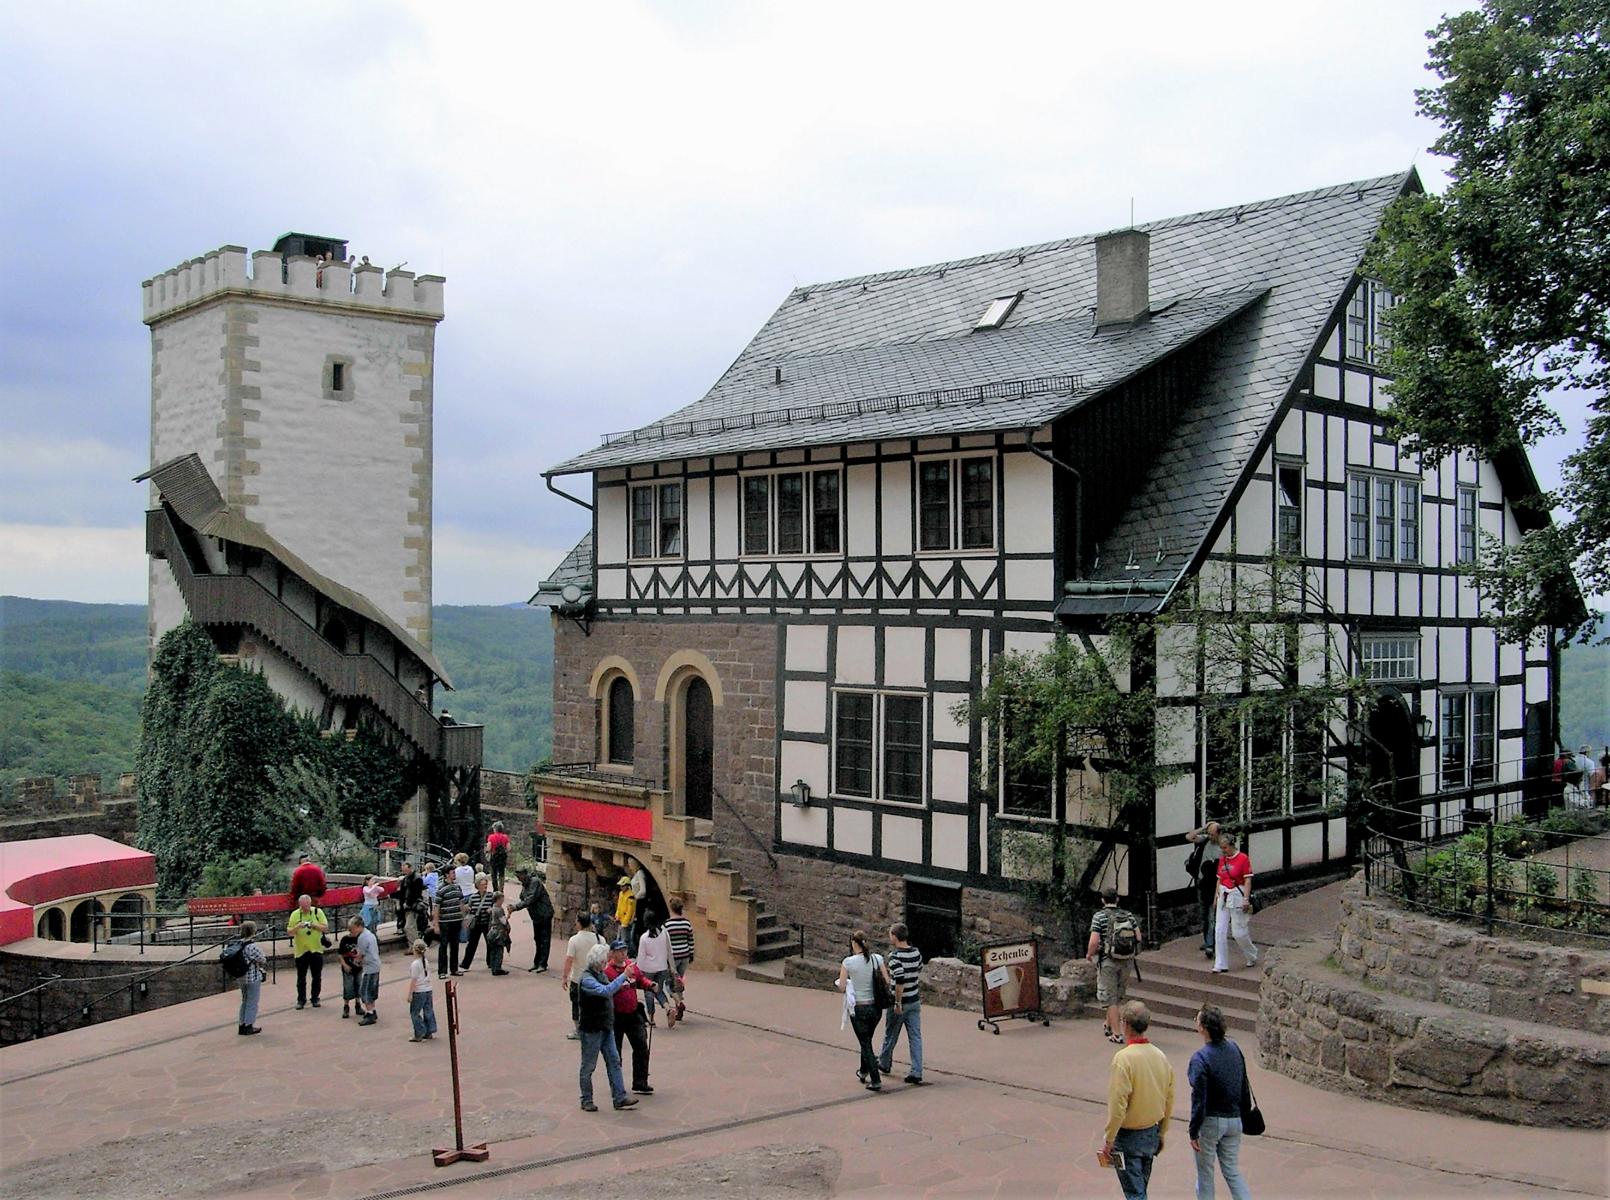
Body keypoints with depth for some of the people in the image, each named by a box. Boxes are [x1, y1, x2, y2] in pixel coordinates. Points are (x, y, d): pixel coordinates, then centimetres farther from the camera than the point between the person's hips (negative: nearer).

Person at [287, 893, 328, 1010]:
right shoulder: (295, 914, -2)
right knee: (301, 977, 5)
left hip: (316, 949, 0)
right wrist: (297, 927, -21)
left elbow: (326, 928, -3)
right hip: (301, 950, 0)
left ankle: (315, 998, 19)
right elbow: (289, 932, -2)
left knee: (317, 977, 8)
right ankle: (301, 999, 15)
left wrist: (315, 925, -19)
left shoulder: (318, 912, -1)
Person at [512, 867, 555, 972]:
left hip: (544, 914, -9)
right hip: (536, 916, 9)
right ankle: (536, 963, 20)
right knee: (538, 940, 14)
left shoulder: (535, 882, -18)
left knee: (544, 940, -4)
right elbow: (522, 899, 9)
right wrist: (514, 906, -9)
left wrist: (516, 906, -26)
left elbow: (530, 899, -26)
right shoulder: (525, 884, 11)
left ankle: (543, 964, -2)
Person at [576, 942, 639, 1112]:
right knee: (588, 1066, 5)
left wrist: (623, 984, 8)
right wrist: (624, 976, -33)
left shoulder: (600, 974, 9)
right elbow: (605, 991, -34)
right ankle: (586, 1101, 17)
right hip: (591, 1028, -9)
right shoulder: (586, 979, -21)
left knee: (614, 1061, 7)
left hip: (606, 1027, 9)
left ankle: (619, 1098, 11)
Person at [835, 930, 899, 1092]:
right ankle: (863, 1072, 41)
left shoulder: (848, 962, -13)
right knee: (867, 1040, 25)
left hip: (858, 1008, -4)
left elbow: (841, 987, -10)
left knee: (866, 1044, 5)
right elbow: (888, 982, -4)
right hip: (875, 1006, 4)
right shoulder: (877, 959, -4)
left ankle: (876, 1081, -1)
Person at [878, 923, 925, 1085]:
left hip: (900, 1003, -5)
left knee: (890, 1035, 15)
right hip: (915, 1001, 5)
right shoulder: (916, 953, 0)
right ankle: (916, 1073, 2)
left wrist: (898, 1003, -22)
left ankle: (884, 1064, 34)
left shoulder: (895, 956, -20)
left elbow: (900, 980, -28)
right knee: (915, 1037, 5)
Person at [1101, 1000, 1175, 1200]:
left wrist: (1108, 1140, -14)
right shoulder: (1160, 1056, 0)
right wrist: (1162, 1133, 20)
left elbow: (1118, 1105, -22)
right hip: (1152, 1134, 7)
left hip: (1129, 1136, -7)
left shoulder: (1123, 1058, -21)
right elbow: (1169, 1099, 8)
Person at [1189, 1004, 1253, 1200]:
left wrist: (1194, 1132, -12)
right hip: (1234, 1120, 6)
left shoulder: (1200, 1058, -21)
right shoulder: (1234, 1049, -1)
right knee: (1232, 1171, 16)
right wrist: (1244, 1113, 21)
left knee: (1205, 1173, 11)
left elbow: (1199, 1099, -19)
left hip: (1210, 1121, -6)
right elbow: (1245, 1087, 8)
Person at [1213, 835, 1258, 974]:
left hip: (1237, 896, -6)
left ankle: (1252, 956, 29)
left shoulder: (1243, 858, -10)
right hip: (1224, 897, 6)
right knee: (1220, 931, 0)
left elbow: (1248, 880, -11)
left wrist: (1246, 899, -16)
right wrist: (1217, 896, 12)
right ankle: (1221, 965, 4)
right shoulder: (1222, 859, 9)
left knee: (1239, 932, 1)